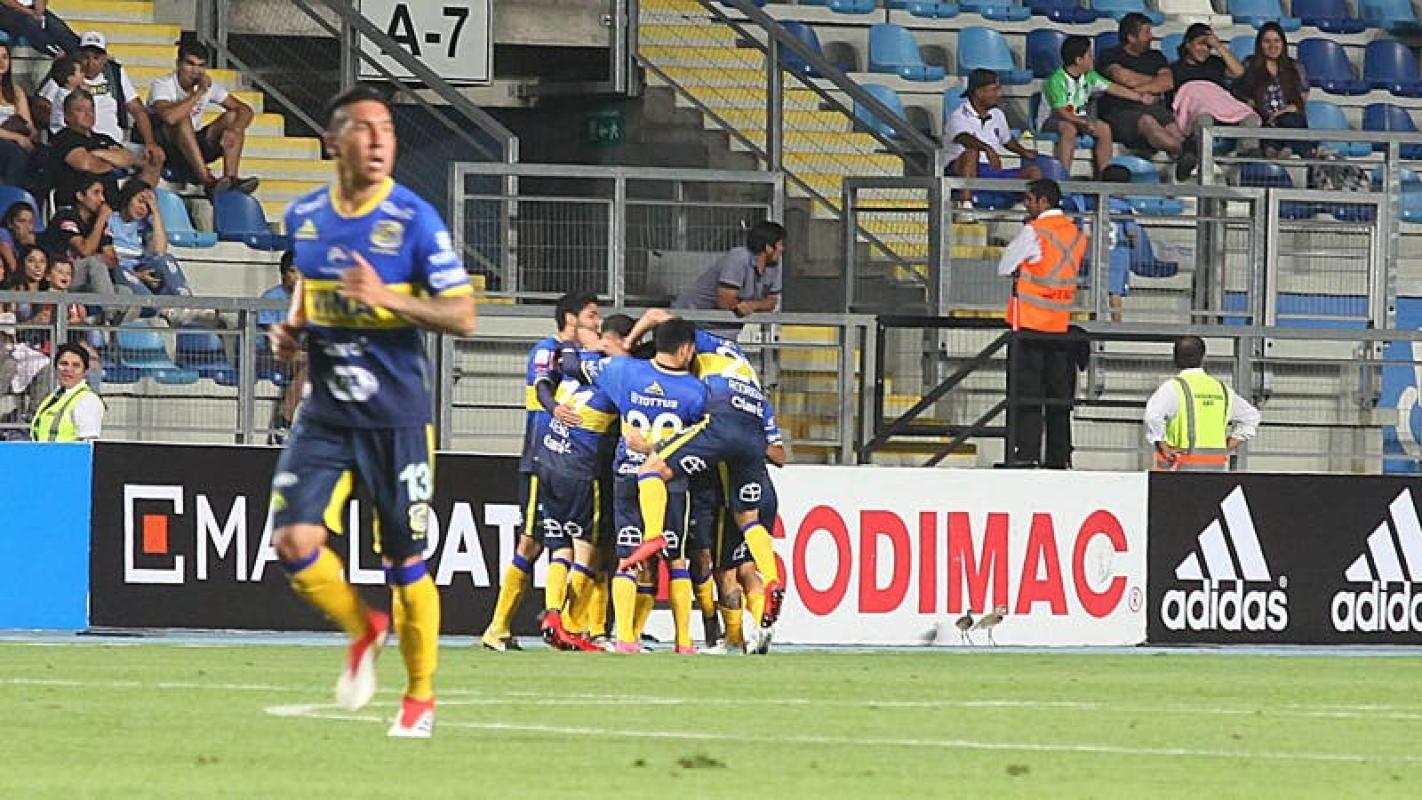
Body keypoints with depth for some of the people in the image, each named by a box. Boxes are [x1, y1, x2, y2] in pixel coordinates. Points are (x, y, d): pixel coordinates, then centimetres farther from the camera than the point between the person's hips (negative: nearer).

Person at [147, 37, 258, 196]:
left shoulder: (208, 86, -1)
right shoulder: (162, 85, -18)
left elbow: (245, 110, -1)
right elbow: (170, 116, -39)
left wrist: (234, 132, -23)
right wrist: (199, 92, -30)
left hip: (194, 149, 6)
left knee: (233, 117, -10)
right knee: (182, 118, -34)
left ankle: (231, 179, -26)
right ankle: (208, 181, -41)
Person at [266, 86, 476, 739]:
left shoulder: (415, 219, -9)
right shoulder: (302, 217, 4)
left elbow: (462, 317, -10)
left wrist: (388, 298, -23)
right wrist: (292, 329, 3)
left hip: (396, 416, -3)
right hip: (324, 413, 4)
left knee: (405, 562, 3)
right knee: (294, 542, -11)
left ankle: (420, 697, 20)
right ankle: (362, 630, 18)